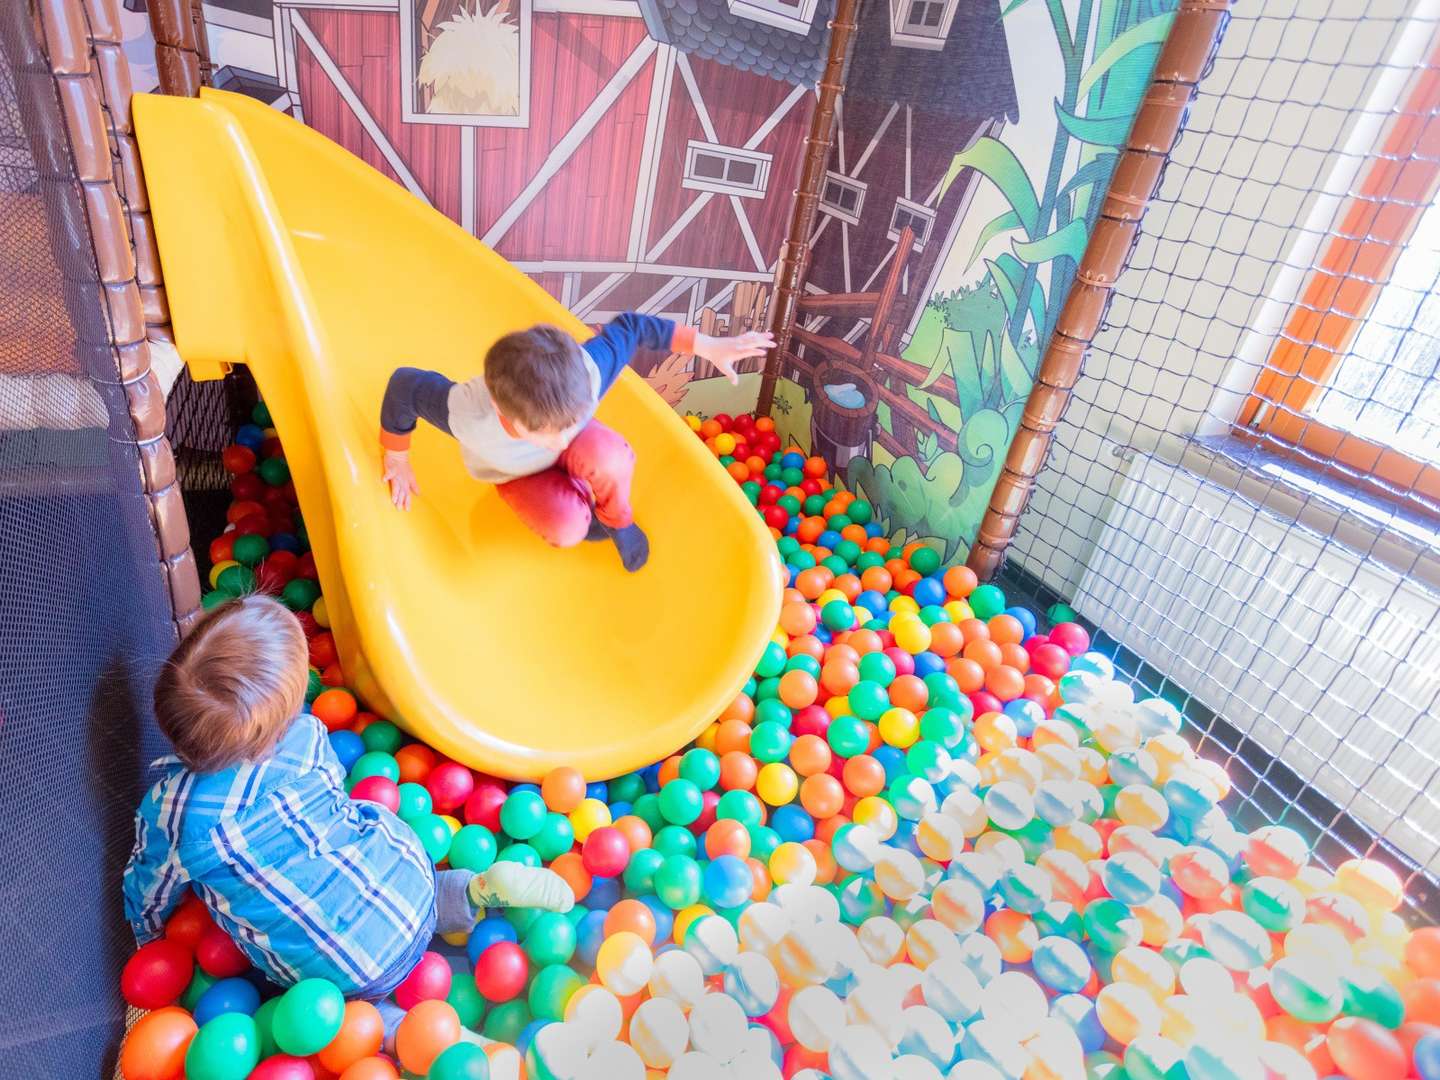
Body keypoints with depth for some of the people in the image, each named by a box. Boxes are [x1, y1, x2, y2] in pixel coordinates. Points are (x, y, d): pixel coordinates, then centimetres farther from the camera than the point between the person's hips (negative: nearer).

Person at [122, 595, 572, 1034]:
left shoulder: (168, 811, -13)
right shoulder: (307, 735, -6)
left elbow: (150, 894, 9)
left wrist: (147, 935, 31)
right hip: (409, 880, 4)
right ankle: (478, 890, 11)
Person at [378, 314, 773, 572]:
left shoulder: (586, 371, -41)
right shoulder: (467, 412, -44)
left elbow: (629, 327, -23)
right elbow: (404, 386, -26)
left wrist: (709, 346, -21)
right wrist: (397, 460, -13)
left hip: (571, 454, 1)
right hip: (517, 474, 0)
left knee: (609, 457, -36)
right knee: (567, 528, -28)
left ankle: (617, 518, -2)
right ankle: (584, 509, 10)